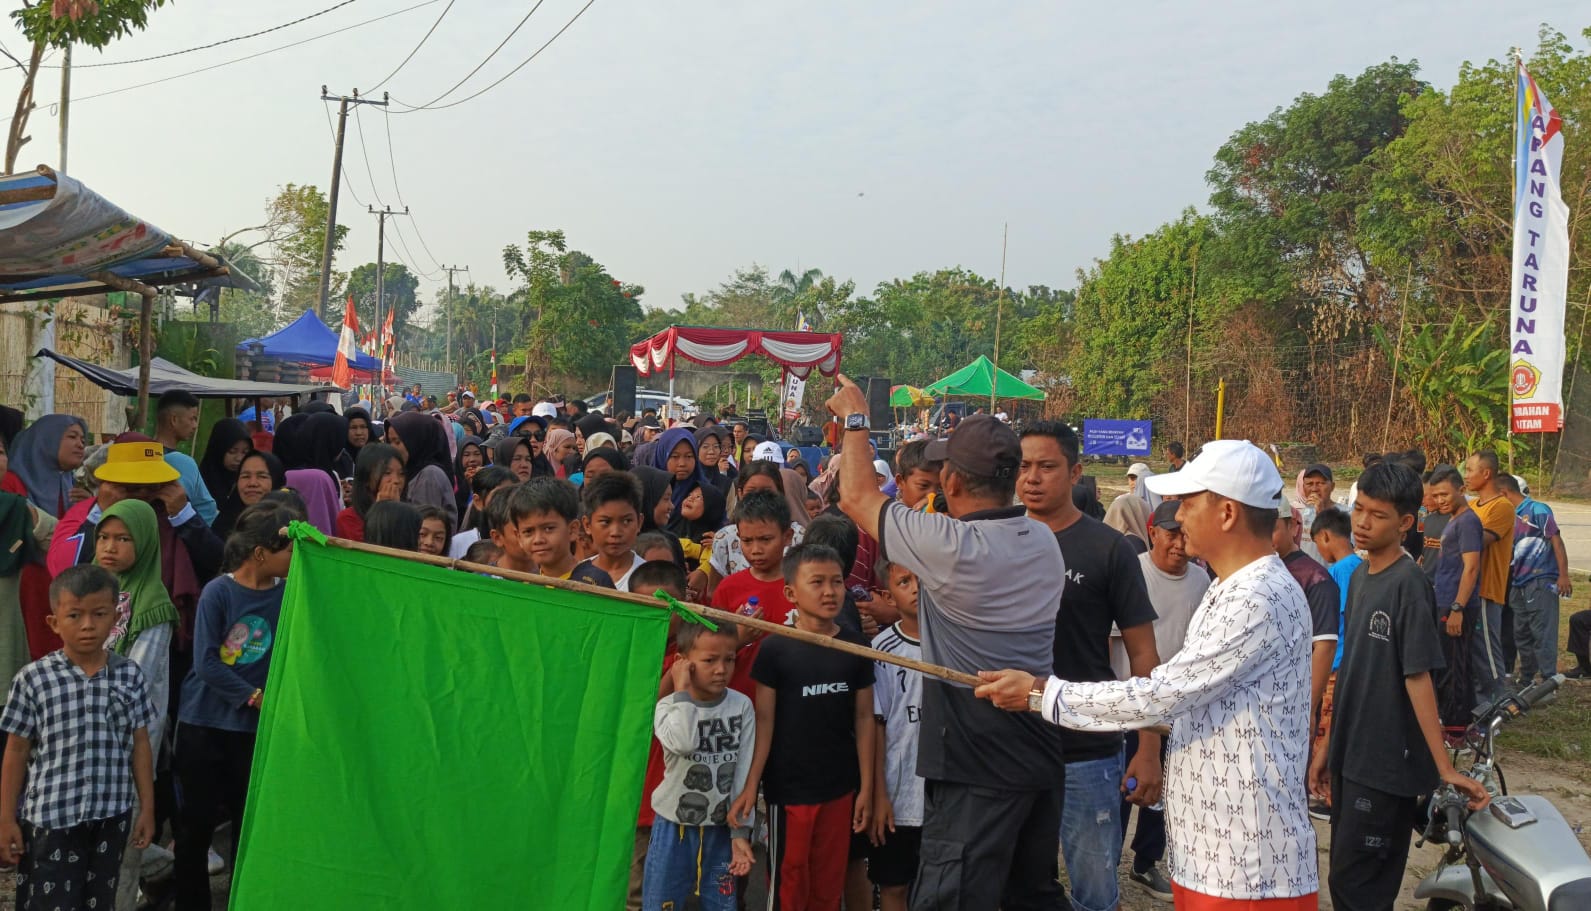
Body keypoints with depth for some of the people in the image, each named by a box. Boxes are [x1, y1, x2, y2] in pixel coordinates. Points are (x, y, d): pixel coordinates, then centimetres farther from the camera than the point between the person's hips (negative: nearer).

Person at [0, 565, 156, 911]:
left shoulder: (130, 675, 0)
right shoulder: (34, 679, -7)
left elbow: (140, 745, 5)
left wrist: (147, 808, 6)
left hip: (112, 815, 3)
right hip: (50, 816, -2)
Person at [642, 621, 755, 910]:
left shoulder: (742, 706, -6)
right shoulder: (669, 706, -12)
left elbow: (744, 772, -4)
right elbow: (684, 743, -35)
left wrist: (740, 831, -7)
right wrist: (683, 691, -24)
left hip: (720, 829, 2)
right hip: (674, 828, -1)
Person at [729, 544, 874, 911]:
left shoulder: (856, 647, 0)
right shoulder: (775, 648, -9)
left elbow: (863, 718, 4)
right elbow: (765, 721, -6)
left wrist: (866, 786, 3)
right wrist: (750, 785, -9)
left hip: (840, 787, 3)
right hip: (787, 787, -3)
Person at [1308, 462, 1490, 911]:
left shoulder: (1408, 583, -15)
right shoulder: (1359, 576, 9)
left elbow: (1417, 677, -17)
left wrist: (1445, 768, -18)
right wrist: (1327, 747, 16)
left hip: (1388, 762, -8)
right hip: (1350, 756, 8)